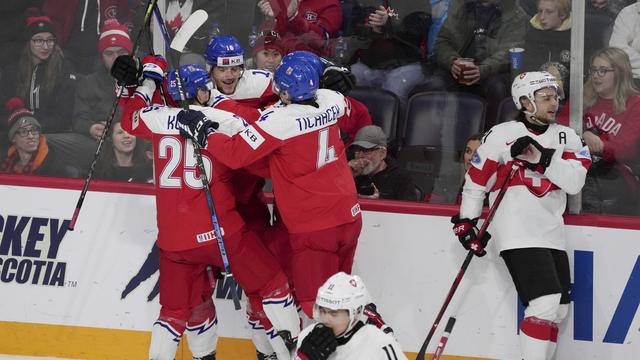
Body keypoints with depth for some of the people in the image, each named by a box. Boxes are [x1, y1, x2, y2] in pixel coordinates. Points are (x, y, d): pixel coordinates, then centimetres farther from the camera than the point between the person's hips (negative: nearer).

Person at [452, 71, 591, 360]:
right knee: (546, 302, -19)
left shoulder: (567, 138, 11)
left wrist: (543, 156, -16)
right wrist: (465, 222, -1)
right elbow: (476, 180, 3)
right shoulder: (502, 135, -2)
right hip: (518, 234, -7)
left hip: (552, 235, 7)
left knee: (558, 311, 10)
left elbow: (574, 182, -5)